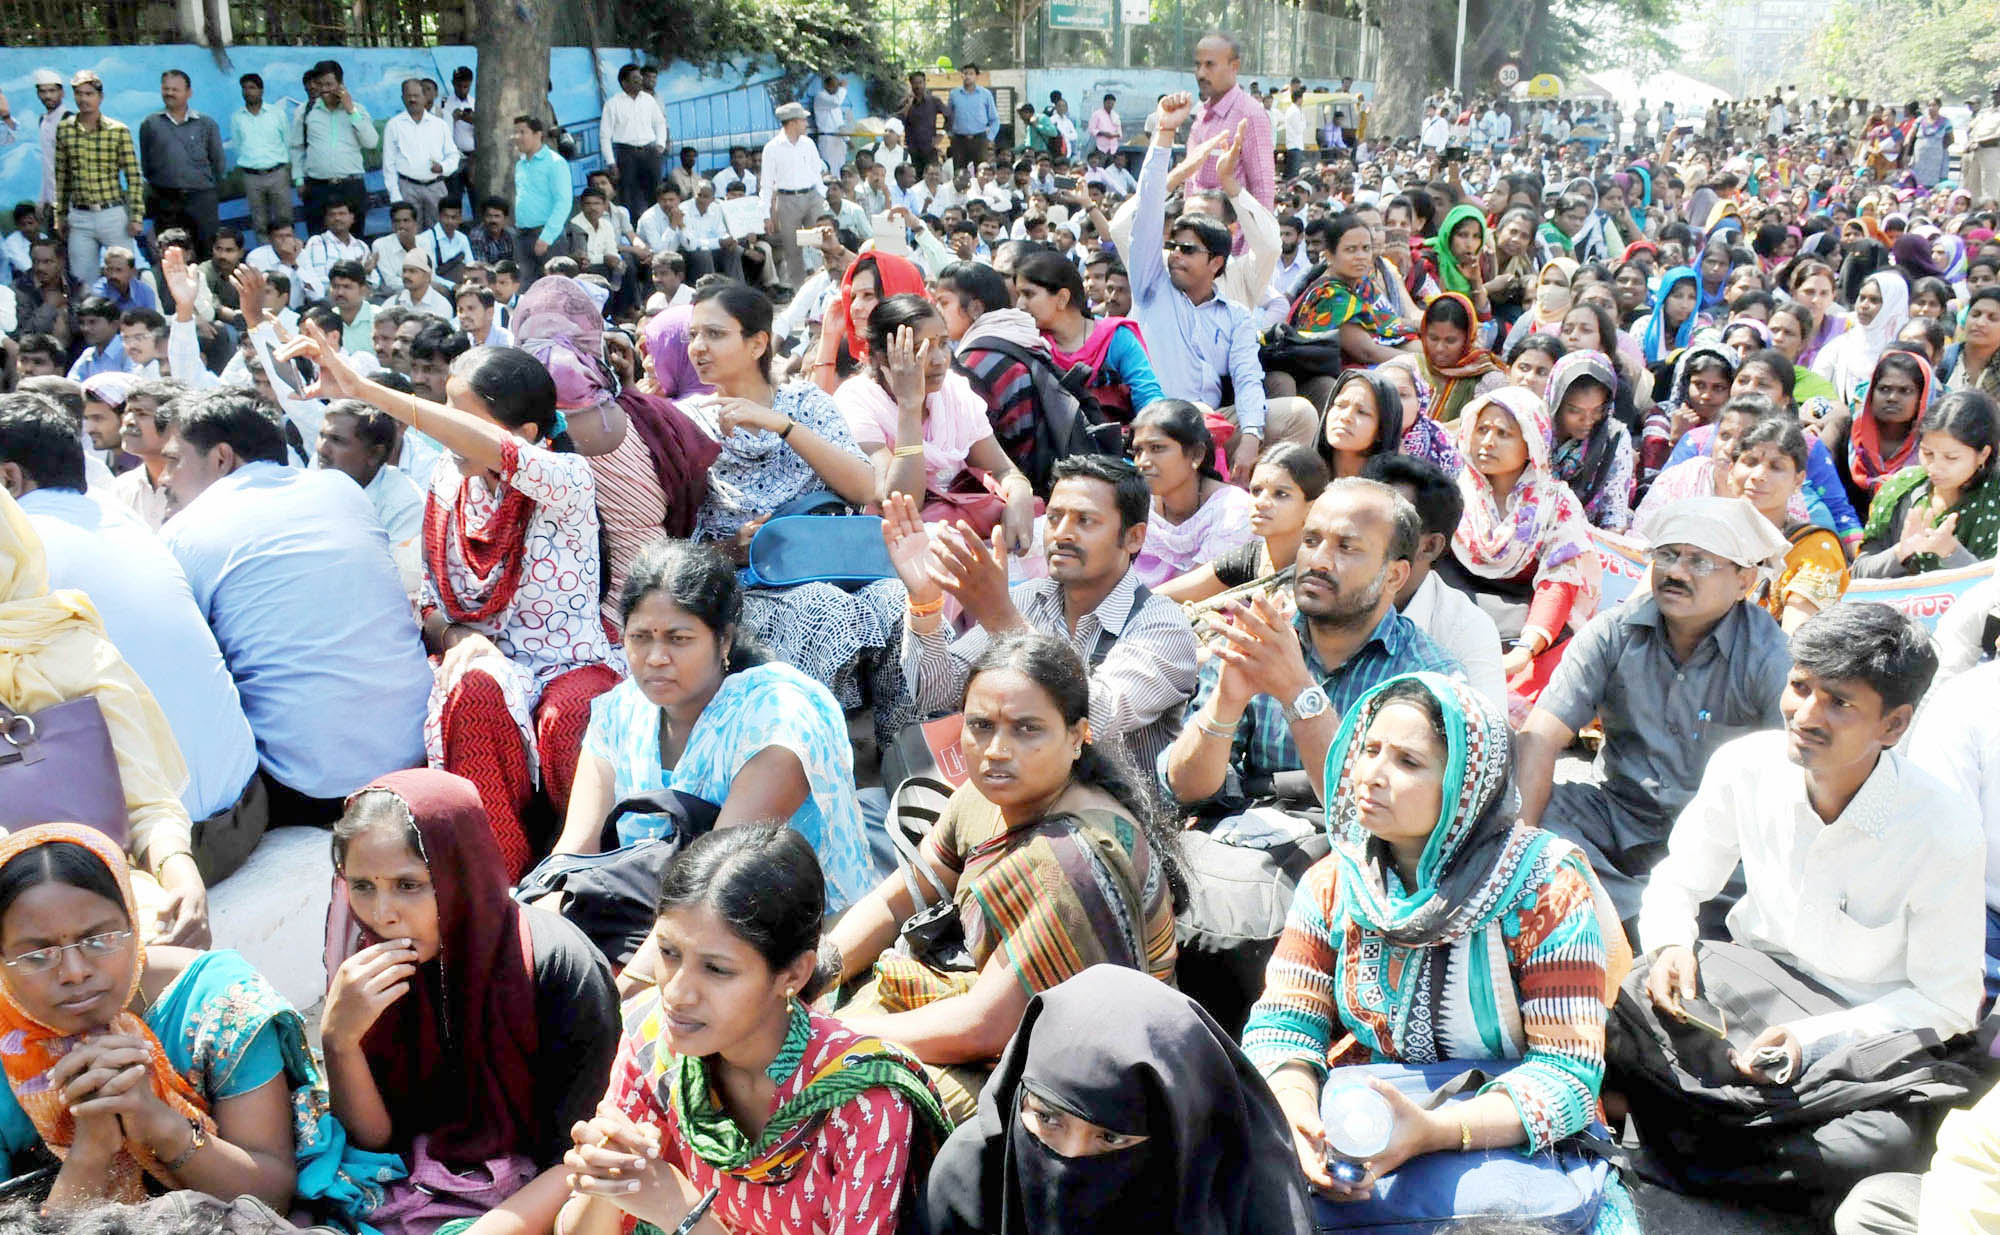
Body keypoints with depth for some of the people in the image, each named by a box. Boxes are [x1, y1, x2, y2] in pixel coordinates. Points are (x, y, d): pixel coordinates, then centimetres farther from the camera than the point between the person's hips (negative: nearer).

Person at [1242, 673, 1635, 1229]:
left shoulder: (1542, 888, -10)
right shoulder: (1333, 882, 3)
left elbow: (1568, 1073, -15)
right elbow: (1282, 1021, 2)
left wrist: (1433, 1131, -30)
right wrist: (1296, 1112, -21)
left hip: (1508, 1143, -2)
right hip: (1353, 1136, 3)